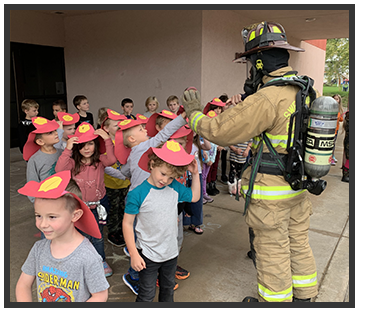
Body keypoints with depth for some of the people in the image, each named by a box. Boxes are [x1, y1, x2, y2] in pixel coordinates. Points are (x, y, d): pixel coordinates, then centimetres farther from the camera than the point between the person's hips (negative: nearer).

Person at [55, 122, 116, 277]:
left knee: (97, 236, 18)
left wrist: (107, 140, -35)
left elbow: (112, 160, -34)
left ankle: (101, 261, 40)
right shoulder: (73, 162, -12)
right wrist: (67, 149, -32)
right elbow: (59, 170, -30)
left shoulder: (100, 160, -13)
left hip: (99, 203, 0)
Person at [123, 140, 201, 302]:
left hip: (171, 252, 5)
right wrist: (134, 254, -16)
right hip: (148, 255, -5)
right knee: (147, 294, 10)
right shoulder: (137, 194, -22)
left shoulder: (175, 187, -6)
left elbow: (194, 197, 12)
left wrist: (195, 174, 0)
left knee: (168, 288, 26)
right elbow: (127, 223, -16)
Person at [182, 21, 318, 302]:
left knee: (272, 250, 9)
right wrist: (247, 102, 8)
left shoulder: (267, 99, -25)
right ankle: (304, 296, 42)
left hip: (271, 193, -9)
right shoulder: (303, 90, 4)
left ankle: (275, 302, 29)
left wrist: (194, 113, -3)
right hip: (299, 185, 9)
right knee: (298, 243, 22)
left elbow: (220, 131, -20)